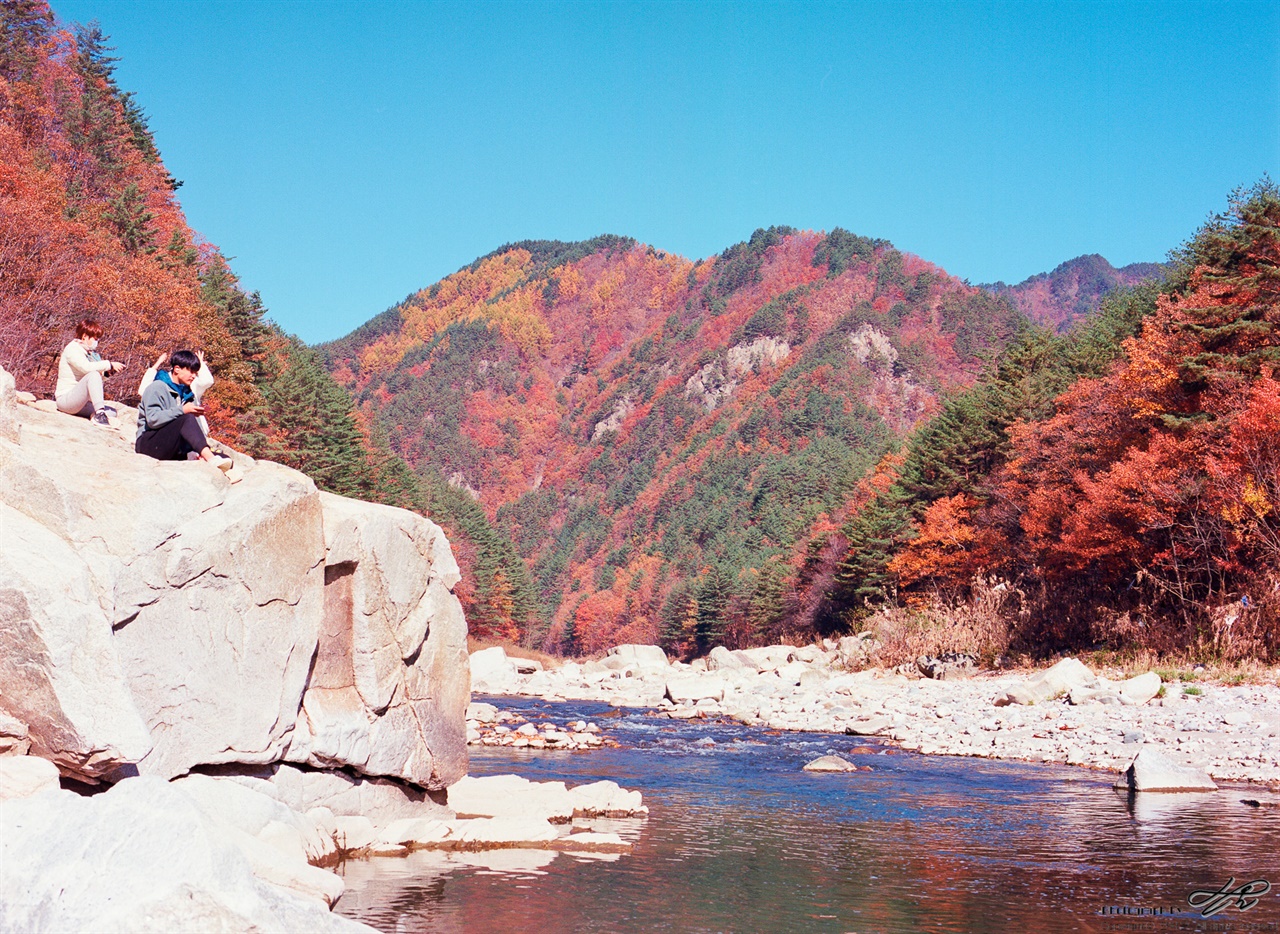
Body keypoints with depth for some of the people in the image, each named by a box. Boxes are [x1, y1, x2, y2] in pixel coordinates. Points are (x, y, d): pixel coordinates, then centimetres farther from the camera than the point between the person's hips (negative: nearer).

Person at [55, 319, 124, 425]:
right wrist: (109, 364, -24)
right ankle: (99, 414, -44)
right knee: (93, 375, -33)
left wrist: (106, 371, -9)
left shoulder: (88, 351, 18)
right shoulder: (72, 349, -10)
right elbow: (86, 367, -28)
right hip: (65, 399, -10)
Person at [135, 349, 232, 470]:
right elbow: (152, 419, -18)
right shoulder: (157, 388, -3)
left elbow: (196, 425, 9)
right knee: (188, 418, -35)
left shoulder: (187, 393, 20)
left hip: (175, 450, 7)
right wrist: (182, 410, -20)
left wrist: (203, 439, -12)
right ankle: (209, 457, -52)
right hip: (150, 444, -7)